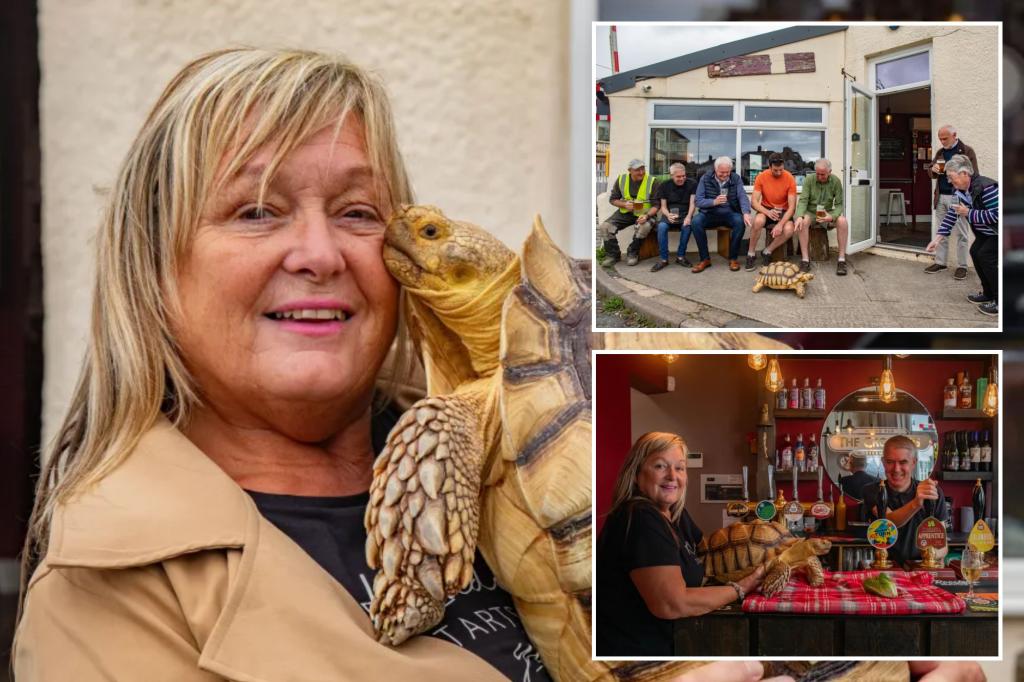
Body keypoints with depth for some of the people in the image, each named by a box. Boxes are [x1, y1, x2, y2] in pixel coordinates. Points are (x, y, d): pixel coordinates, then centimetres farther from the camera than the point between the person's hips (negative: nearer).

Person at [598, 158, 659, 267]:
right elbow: (613, 199, 7)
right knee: (605, 227, -19)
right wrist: (625, 204, -13)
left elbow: (656, 205, -9)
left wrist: (647, 215, -28)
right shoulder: (621, 180, 2)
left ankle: (632, 254, -13)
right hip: (624, 213, 3)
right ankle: (613, 255, 1)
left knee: (645, 226, -37)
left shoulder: (652, 182, -8)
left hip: (644, 214, -3)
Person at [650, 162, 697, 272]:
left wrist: (688, 217, -23)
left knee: (687, 226, -35)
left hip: (685, 214, -1)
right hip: (669, 214, 1)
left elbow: (692, 203, -4)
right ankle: (664, 259, -24)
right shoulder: (664, 186, 4)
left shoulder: (692, 184, 2)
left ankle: (680, 256, -19)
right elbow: (663, 206, 2)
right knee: (662, 226, -32)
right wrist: (668, 215, -22)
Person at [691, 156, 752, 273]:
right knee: (696, 221, -30)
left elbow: (742, 196, -12)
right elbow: (699, 201, -9)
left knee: (740, 221, -32)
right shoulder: (705, 179, -2)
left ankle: (733, 258, -15)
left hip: (730, 213, 0)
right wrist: (714, 202, -30)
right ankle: (705, 259, -17)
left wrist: (746, 213, -33)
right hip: (710, 214, 0)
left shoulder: (736, 179, 1)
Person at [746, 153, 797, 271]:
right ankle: (751, 254, -17)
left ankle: (767, 252, -8)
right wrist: (767, 212, -32)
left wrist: (780, 224, -30)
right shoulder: (761, 177, -10)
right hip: (766, 209, 0)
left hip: (784, 211, 0)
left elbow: (792, 206, -15)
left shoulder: (790, 179, -14)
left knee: (789, 230, -33)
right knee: (758, 221, -36)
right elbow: (754, 202, -12)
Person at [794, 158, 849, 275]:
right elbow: (803, 200, -15)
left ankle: (842, 260, -25)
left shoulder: (836, 181, -8)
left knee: (842, 221, -30)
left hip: (827, 213, 1)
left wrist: (832, 217, -30)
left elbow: (839, 204, -8)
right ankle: (805, 259, -32)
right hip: (810, 213, -1)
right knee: (803, 221, -35)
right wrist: (799, 216, -36)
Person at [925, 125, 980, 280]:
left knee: (961, 233, -1)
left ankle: (962, 266, 4)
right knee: (940, 231, 10)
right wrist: (933, 170, -4)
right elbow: (931, 172, 20)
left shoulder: (967, 151, -4)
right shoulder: (940, 152, 14)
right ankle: (940, 262, 19)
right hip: (941, 197, 6)